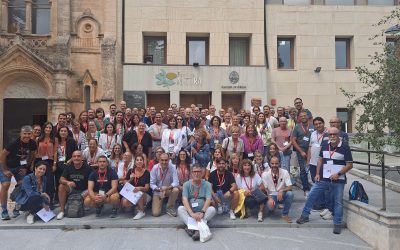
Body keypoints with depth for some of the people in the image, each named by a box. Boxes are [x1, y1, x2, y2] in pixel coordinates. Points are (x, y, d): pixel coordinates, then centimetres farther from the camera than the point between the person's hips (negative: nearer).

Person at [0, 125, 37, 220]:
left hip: (20, 166, 4)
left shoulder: (32, 144, -16)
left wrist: (26, 167, 1)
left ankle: (17, 209, 11)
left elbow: (32, 155, 2)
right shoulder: (14, 143, -28)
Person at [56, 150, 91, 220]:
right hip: (72, 190, 3)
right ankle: (62, 210, -11)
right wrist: (67, 182, -30)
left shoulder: (87, 168, -12)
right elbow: (61, 179, -7)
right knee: (61, 186, -22)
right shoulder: (68, 167, -1)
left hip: (83, 191, -3)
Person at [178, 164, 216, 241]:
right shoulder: (186, 184, 1)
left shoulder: (207, 184, 1)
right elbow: (184, 200, -12)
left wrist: (202, 212, -28)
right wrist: (192, 213, -28)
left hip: (203, 212, 0)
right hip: (190, 212, 0)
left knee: (212, 209, -28)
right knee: (180, 209, -26)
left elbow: (208, 199, -11)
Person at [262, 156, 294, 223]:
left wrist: (281, 191, -32)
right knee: (270, 206, -33)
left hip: (282, 195, 1)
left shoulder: (285, 172, -8)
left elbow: (290, 187, -12)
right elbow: (264, 189, -7)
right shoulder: (265, 174, -8)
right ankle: (272, 208, 9)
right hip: (271, 195, -1)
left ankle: (285, 214, -11)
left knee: (290, 194, -31)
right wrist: (269, 198, -25)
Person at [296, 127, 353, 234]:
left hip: (338, 180, -3)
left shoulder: (345, 147, -8)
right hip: (323, 178, 4)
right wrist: (317, 173, 6)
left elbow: (349, 164, -6)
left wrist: (338, 174, -15)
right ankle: (305, 216, 22)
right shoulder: (324, 144, 4)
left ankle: (337, 224, 21)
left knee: (338, 202, 6)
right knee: (311, 195, 6)